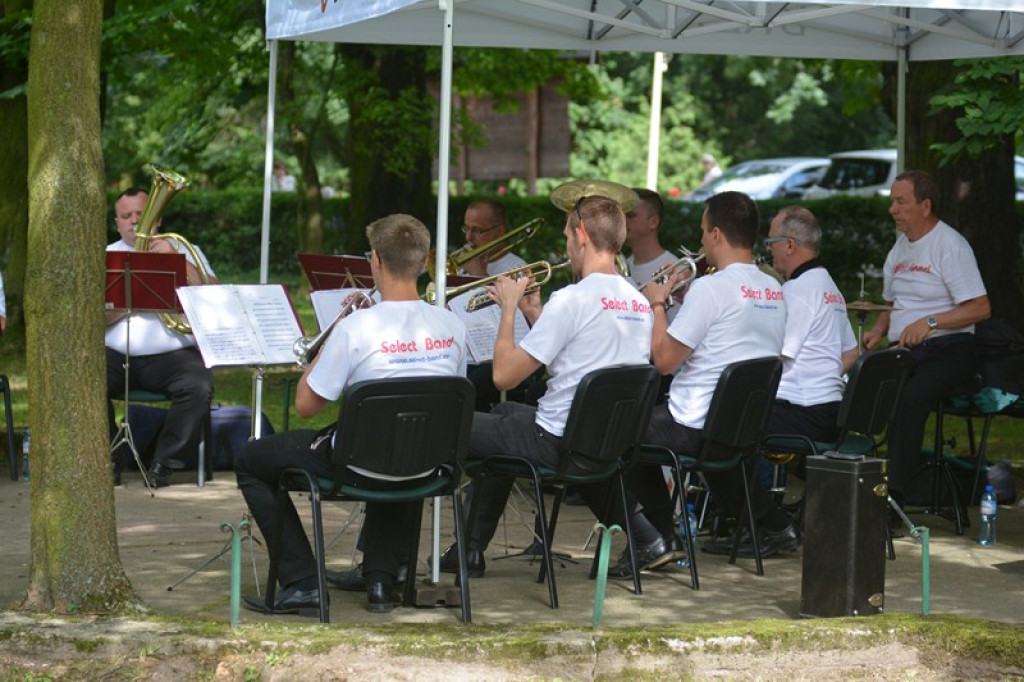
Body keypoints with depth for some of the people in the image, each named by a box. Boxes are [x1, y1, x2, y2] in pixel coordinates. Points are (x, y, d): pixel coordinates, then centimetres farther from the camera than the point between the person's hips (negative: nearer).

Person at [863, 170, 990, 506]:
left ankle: (894, 493, -35)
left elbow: (981, 308, -14)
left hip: (948, 350, -7)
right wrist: (878, 330, 8)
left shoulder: (950, 245, -7)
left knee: (910, 397, -37)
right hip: (903, 350, 7)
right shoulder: (901, 246, 19)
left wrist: (930, 322, -24)